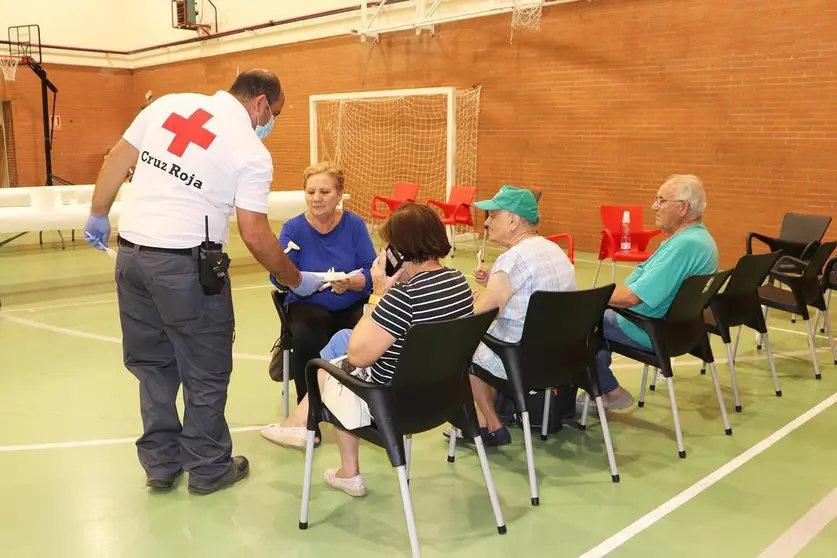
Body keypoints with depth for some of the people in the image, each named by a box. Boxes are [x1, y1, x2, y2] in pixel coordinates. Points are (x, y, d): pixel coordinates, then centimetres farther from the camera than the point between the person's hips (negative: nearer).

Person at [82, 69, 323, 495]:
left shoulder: (170, 103, 8)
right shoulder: (252, 152, -7)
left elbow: (117, 160, 10)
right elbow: (255, 236, -8)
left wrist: (98, 214, 22)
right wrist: (297, 280, 4)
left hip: (132, 252, 6)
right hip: (185, 263, -6)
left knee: (152, 363, 19)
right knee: (205, 371, 11)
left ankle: (160, 464, 30)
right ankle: (208, 468, 25)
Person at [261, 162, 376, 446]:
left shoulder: (355, 225, -2)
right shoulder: (294, 228, -2)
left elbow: (372, 273, -10)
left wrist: (351, 282, -31)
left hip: (352, 306, 1)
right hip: (308, 305, 0)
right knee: (306, 338, -34)